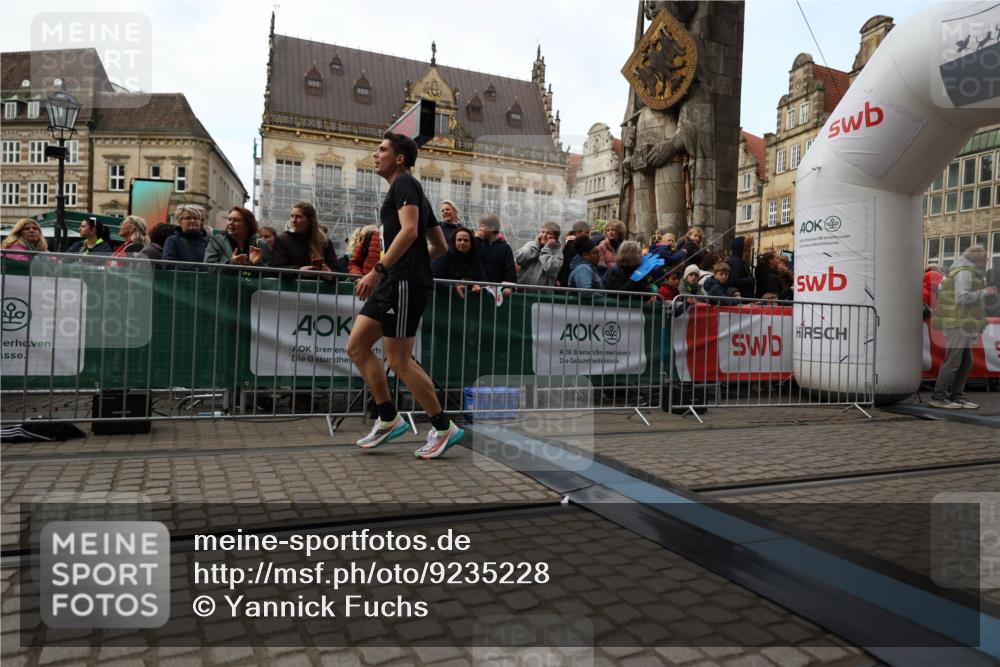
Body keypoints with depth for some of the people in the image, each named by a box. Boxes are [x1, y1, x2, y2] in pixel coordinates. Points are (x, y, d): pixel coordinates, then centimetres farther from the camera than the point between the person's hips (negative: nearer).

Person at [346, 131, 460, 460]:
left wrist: (378, 270, -26)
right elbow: (440, 246, 25)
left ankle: (444, 427, 3)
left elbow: (409, 230, -22)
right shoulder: (410, 191, 25)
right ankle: (389, 418, 12)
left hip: (405, 283, -10)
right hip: (392, 284, 10)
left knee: (398, 359, -7)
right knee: (356, 346, 7)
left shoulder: (404, 183, -4)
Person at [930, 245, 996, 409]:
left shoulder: (970, 273, 20)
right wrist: (984, 292, -15)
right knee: (953, 361, -8)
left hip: (963, 325, 10)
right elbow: (962, 297, -22)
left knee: (966, 362, 10)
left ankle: (956, 396, 13)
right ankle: (938, 397, -3)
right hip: (957, 323, -10)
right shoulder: (964, 272, -12)